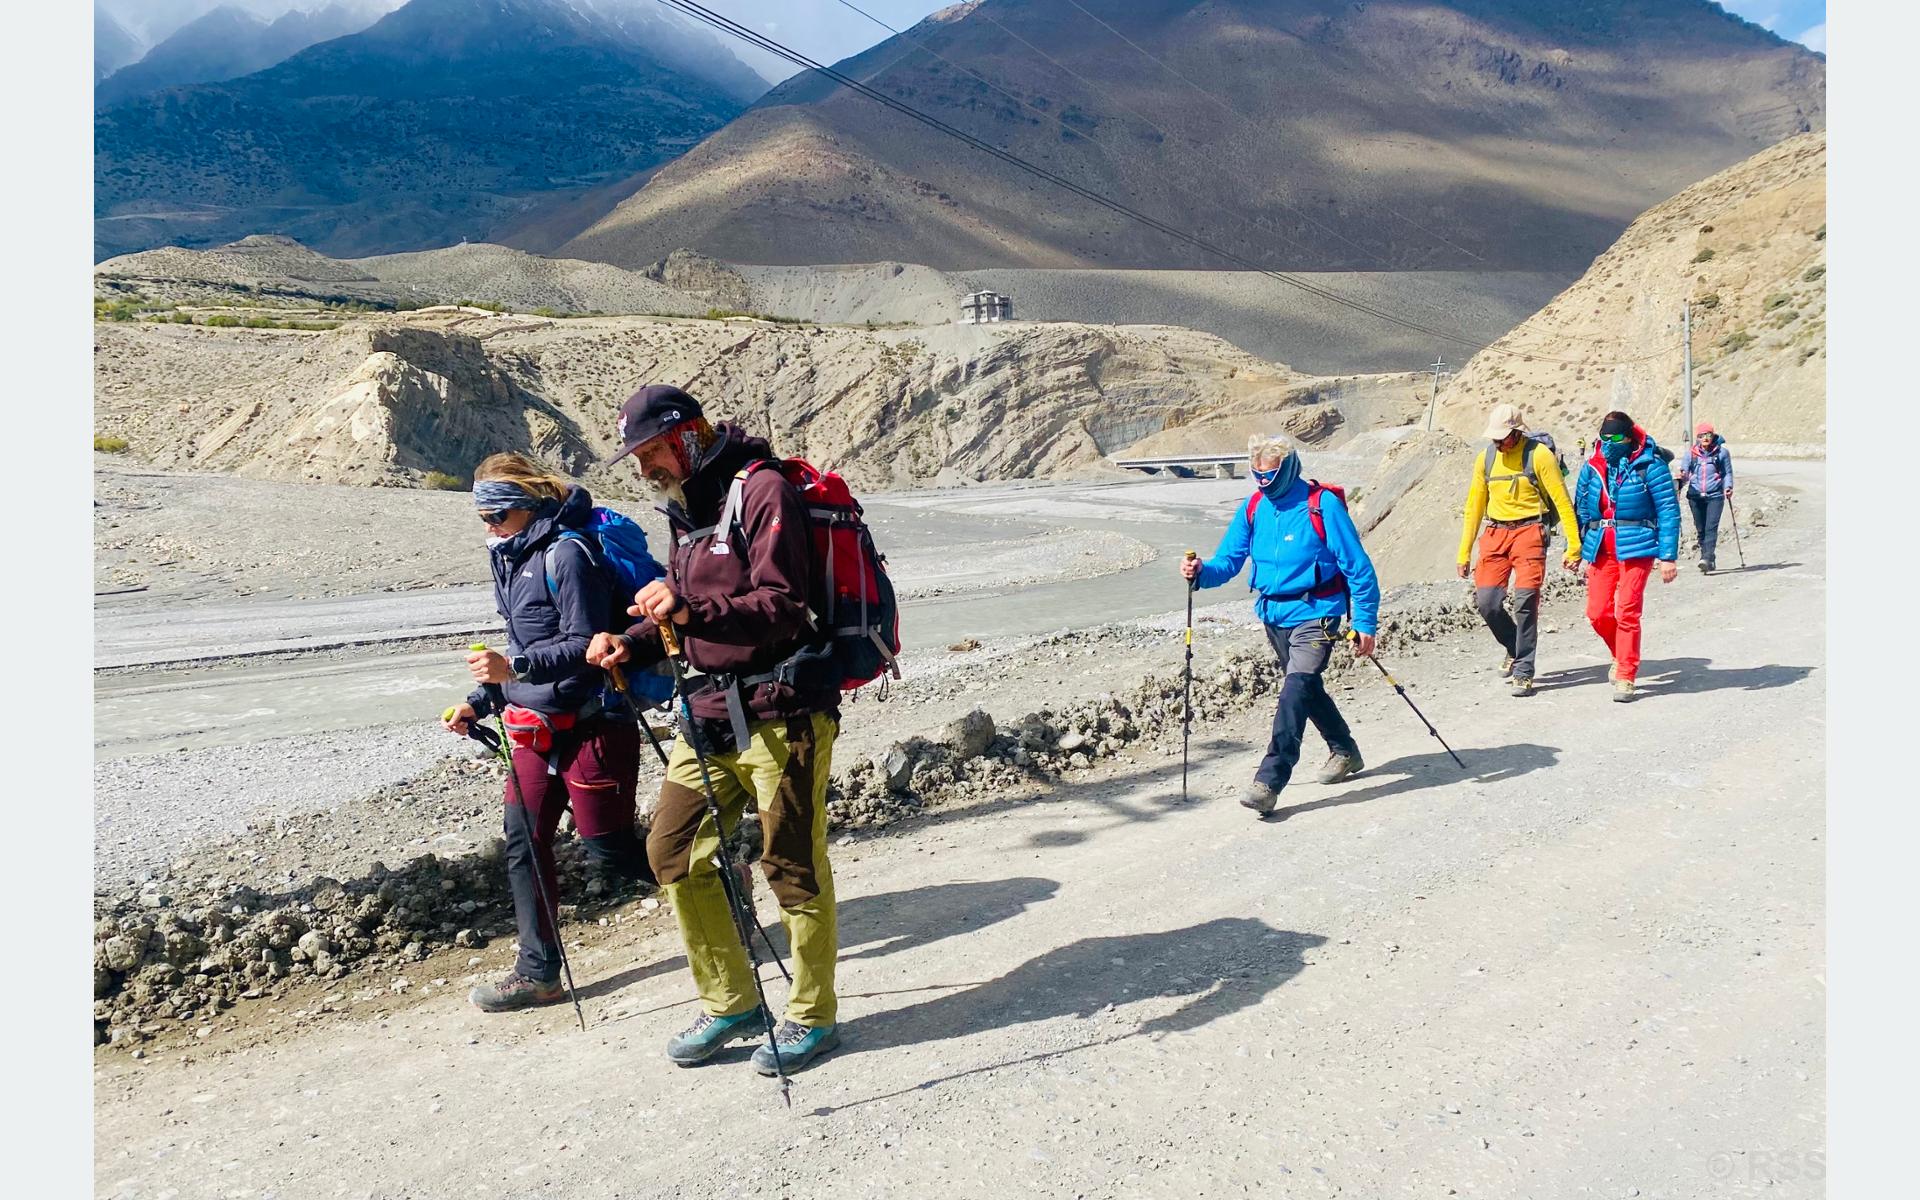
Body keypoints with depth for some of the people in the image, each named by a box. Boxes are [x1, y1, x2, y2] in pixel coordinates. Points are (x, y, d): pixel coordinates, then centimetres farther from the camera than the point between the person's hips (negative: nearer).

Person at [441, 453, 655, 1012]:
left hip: (592, 724, -9)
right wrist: (481, 702, 16)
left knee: (607, 850, -1)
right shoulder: (512, 557, 13)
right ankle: (538, 974, 18)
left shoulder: (567, 555, -17)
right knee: (523, 841, 7)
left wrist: (514, 667, -32)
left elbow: (585, 647, -23)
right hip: (536, 725, 9)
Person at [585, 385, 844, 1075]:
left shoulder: (763, 491, -11)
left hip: (782, 713, -9)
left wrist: (690, 608, -32)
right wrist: (633, 643, 6)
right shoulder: (688, 507, 17)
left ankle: (814, 1018, 19)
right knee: (673, 852, 9)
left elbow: (781, 610, -20)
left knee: (793, 866, 0)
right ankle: (731, 1002, 24)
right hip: (712, 712, 9)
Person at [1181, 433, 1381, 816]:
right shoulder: (1253, 508, 2)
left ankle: (1269, 781, -21)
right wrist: (1202, 572, -23)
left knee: (1295, 689, -20)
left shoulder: (1322, 504, -14)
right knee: (1307, 688, 21)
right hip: (1273, 615, 7)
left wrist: (1366, 623, -12)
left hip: (1315, 614, -7)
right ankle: (1345, 752, 44)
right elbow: (1229, 560, 0)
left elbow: (1359, 567, -10)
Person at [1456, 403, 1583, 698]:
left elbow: (1562, 501, -4)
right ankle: (1515, 649, 24)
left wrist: (1574, 546, -7)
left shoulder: (1539, 454, -5)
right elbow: (1474, 506, 16)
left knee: (1525, 602, -11)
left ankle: (1523, 672, -3)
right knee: (1487, 602, -4)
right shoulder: (1485, 457, 10)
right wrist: (1464, 553, 14)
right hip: (1495, 534, 4)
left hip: (1528, 532, -4)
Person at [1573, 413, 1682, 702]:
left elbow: (1669, 511, -6)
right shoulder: (1592, 468, 7)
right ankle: (1622, 656, 29)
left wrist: (1667, 556, -11)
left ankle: (1626, 676, 2)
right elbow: (1581, 512, 15)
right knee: (1597, 613, 1)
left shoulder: (1648, 466, -7)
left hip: (1635, 548, -4)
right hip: (1600, 549, 4)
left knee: (1626, 612, -10)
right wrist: (1581, 553, 14)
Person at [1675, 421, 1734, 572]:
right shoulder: (1691, 452, 6)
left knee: (1711, 528, -15)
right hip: (1695, 496, 2)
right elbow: (1685, 472, 8)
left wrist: (1728, 487, -5)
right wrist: (1680, 477, -15)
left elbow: (1727, 473, 11)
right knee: (1700, 529, 7)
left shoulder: (1722, 452, 3)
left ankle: (1707, 558, -24)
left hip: (1715, 496, -2)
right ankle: (1708, 561, 18)